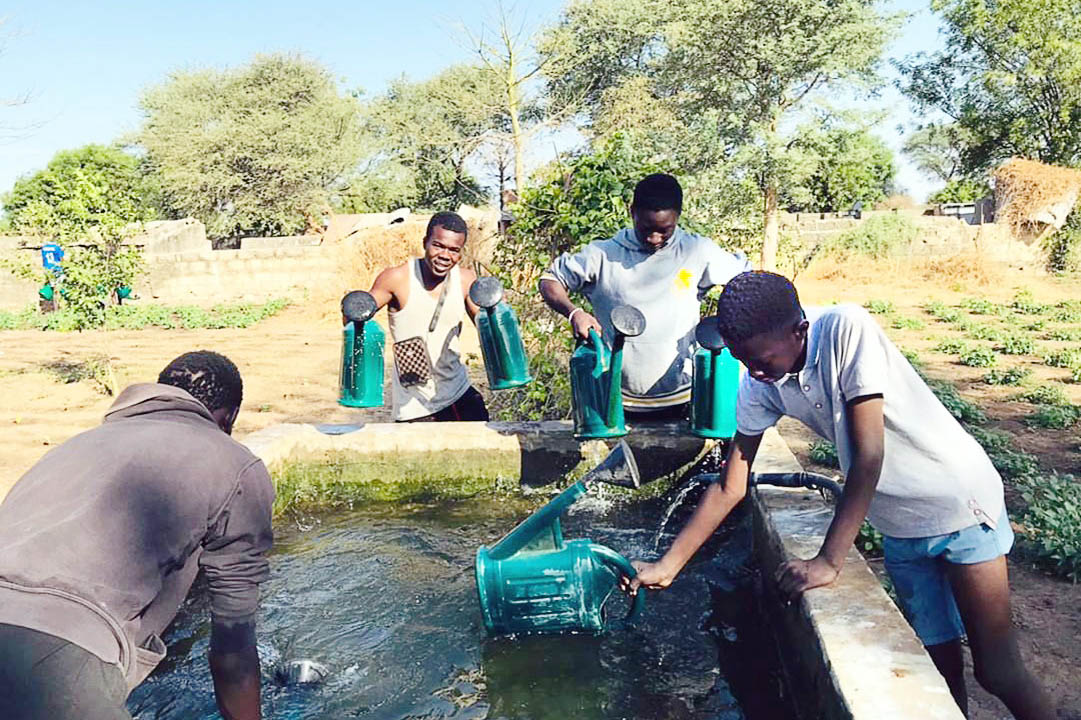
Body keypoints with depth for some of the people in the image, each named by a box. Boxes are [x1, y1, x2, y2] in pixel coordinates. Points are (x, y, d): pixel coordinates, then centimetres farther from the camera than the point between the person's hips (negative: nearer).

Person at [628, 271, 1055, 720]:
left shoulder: (846, 329, -28)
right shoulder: (759, 383, -10)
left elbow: (869, 455, -29)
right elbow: (730, 486, -4)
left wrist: (828, 561, -27)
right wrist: (667, 566, -7)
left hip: (962, 503, -5)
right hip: (900, 526, 5)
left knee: (998, 671, 1)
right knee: (941, 670, 10)